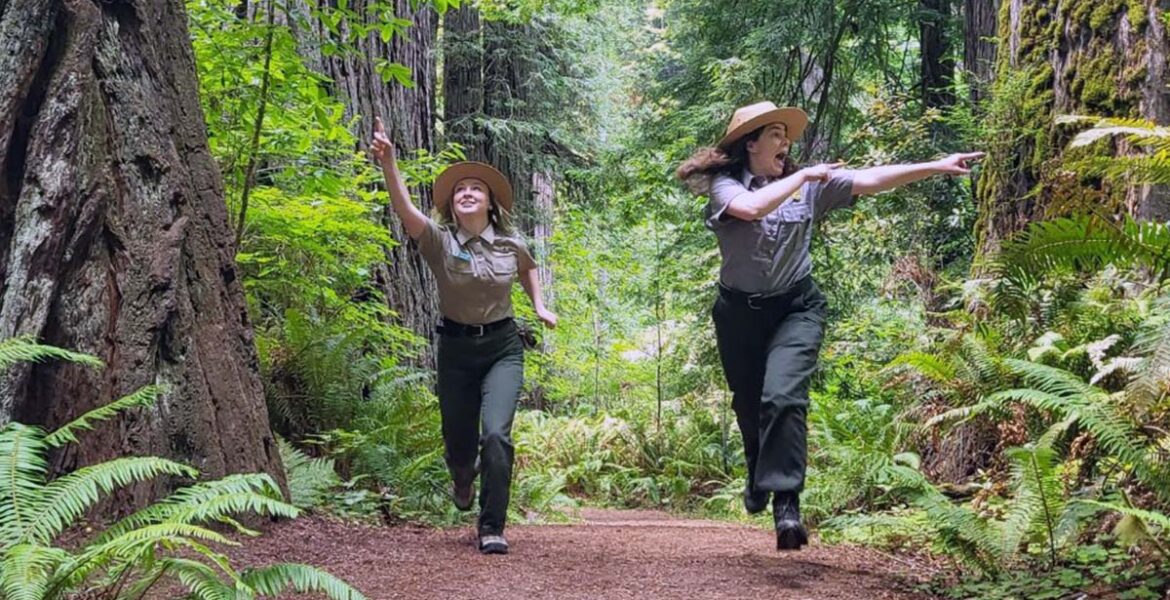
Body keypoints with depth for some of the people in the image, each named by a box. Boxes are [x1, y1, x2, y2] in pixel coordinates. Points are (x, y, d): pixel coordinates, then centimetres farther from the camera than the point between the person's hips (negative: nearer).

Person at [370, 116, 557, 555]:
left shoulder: (510, 244, -2)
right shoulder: (438, 241, -9)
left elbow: (528, 269, 23)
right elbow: (403, 208, -29)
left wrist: (539, 306, 11)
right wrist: (388, 162, -43)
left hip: (502, 346, 0)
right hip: (456, 347, 0)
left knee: (496, 434, -19)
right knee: (458, 440, 10)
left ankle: (492, 529, -9)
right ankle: (463, 478, 50)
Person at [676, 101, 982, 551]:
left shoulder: (811, 185, 2)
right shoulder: (725, 185, -8)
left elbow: (871, 181, -2)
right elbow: (752, 207, -30)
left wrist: (938, 167, -8)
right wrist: (803, 175, -18)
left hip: (795, 308, 0)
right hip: (740, 312, 0)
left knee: (783, 397, -23)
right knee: (749, 407, 15)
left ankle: (785, 504, -25)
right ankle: (759, 481, 44)